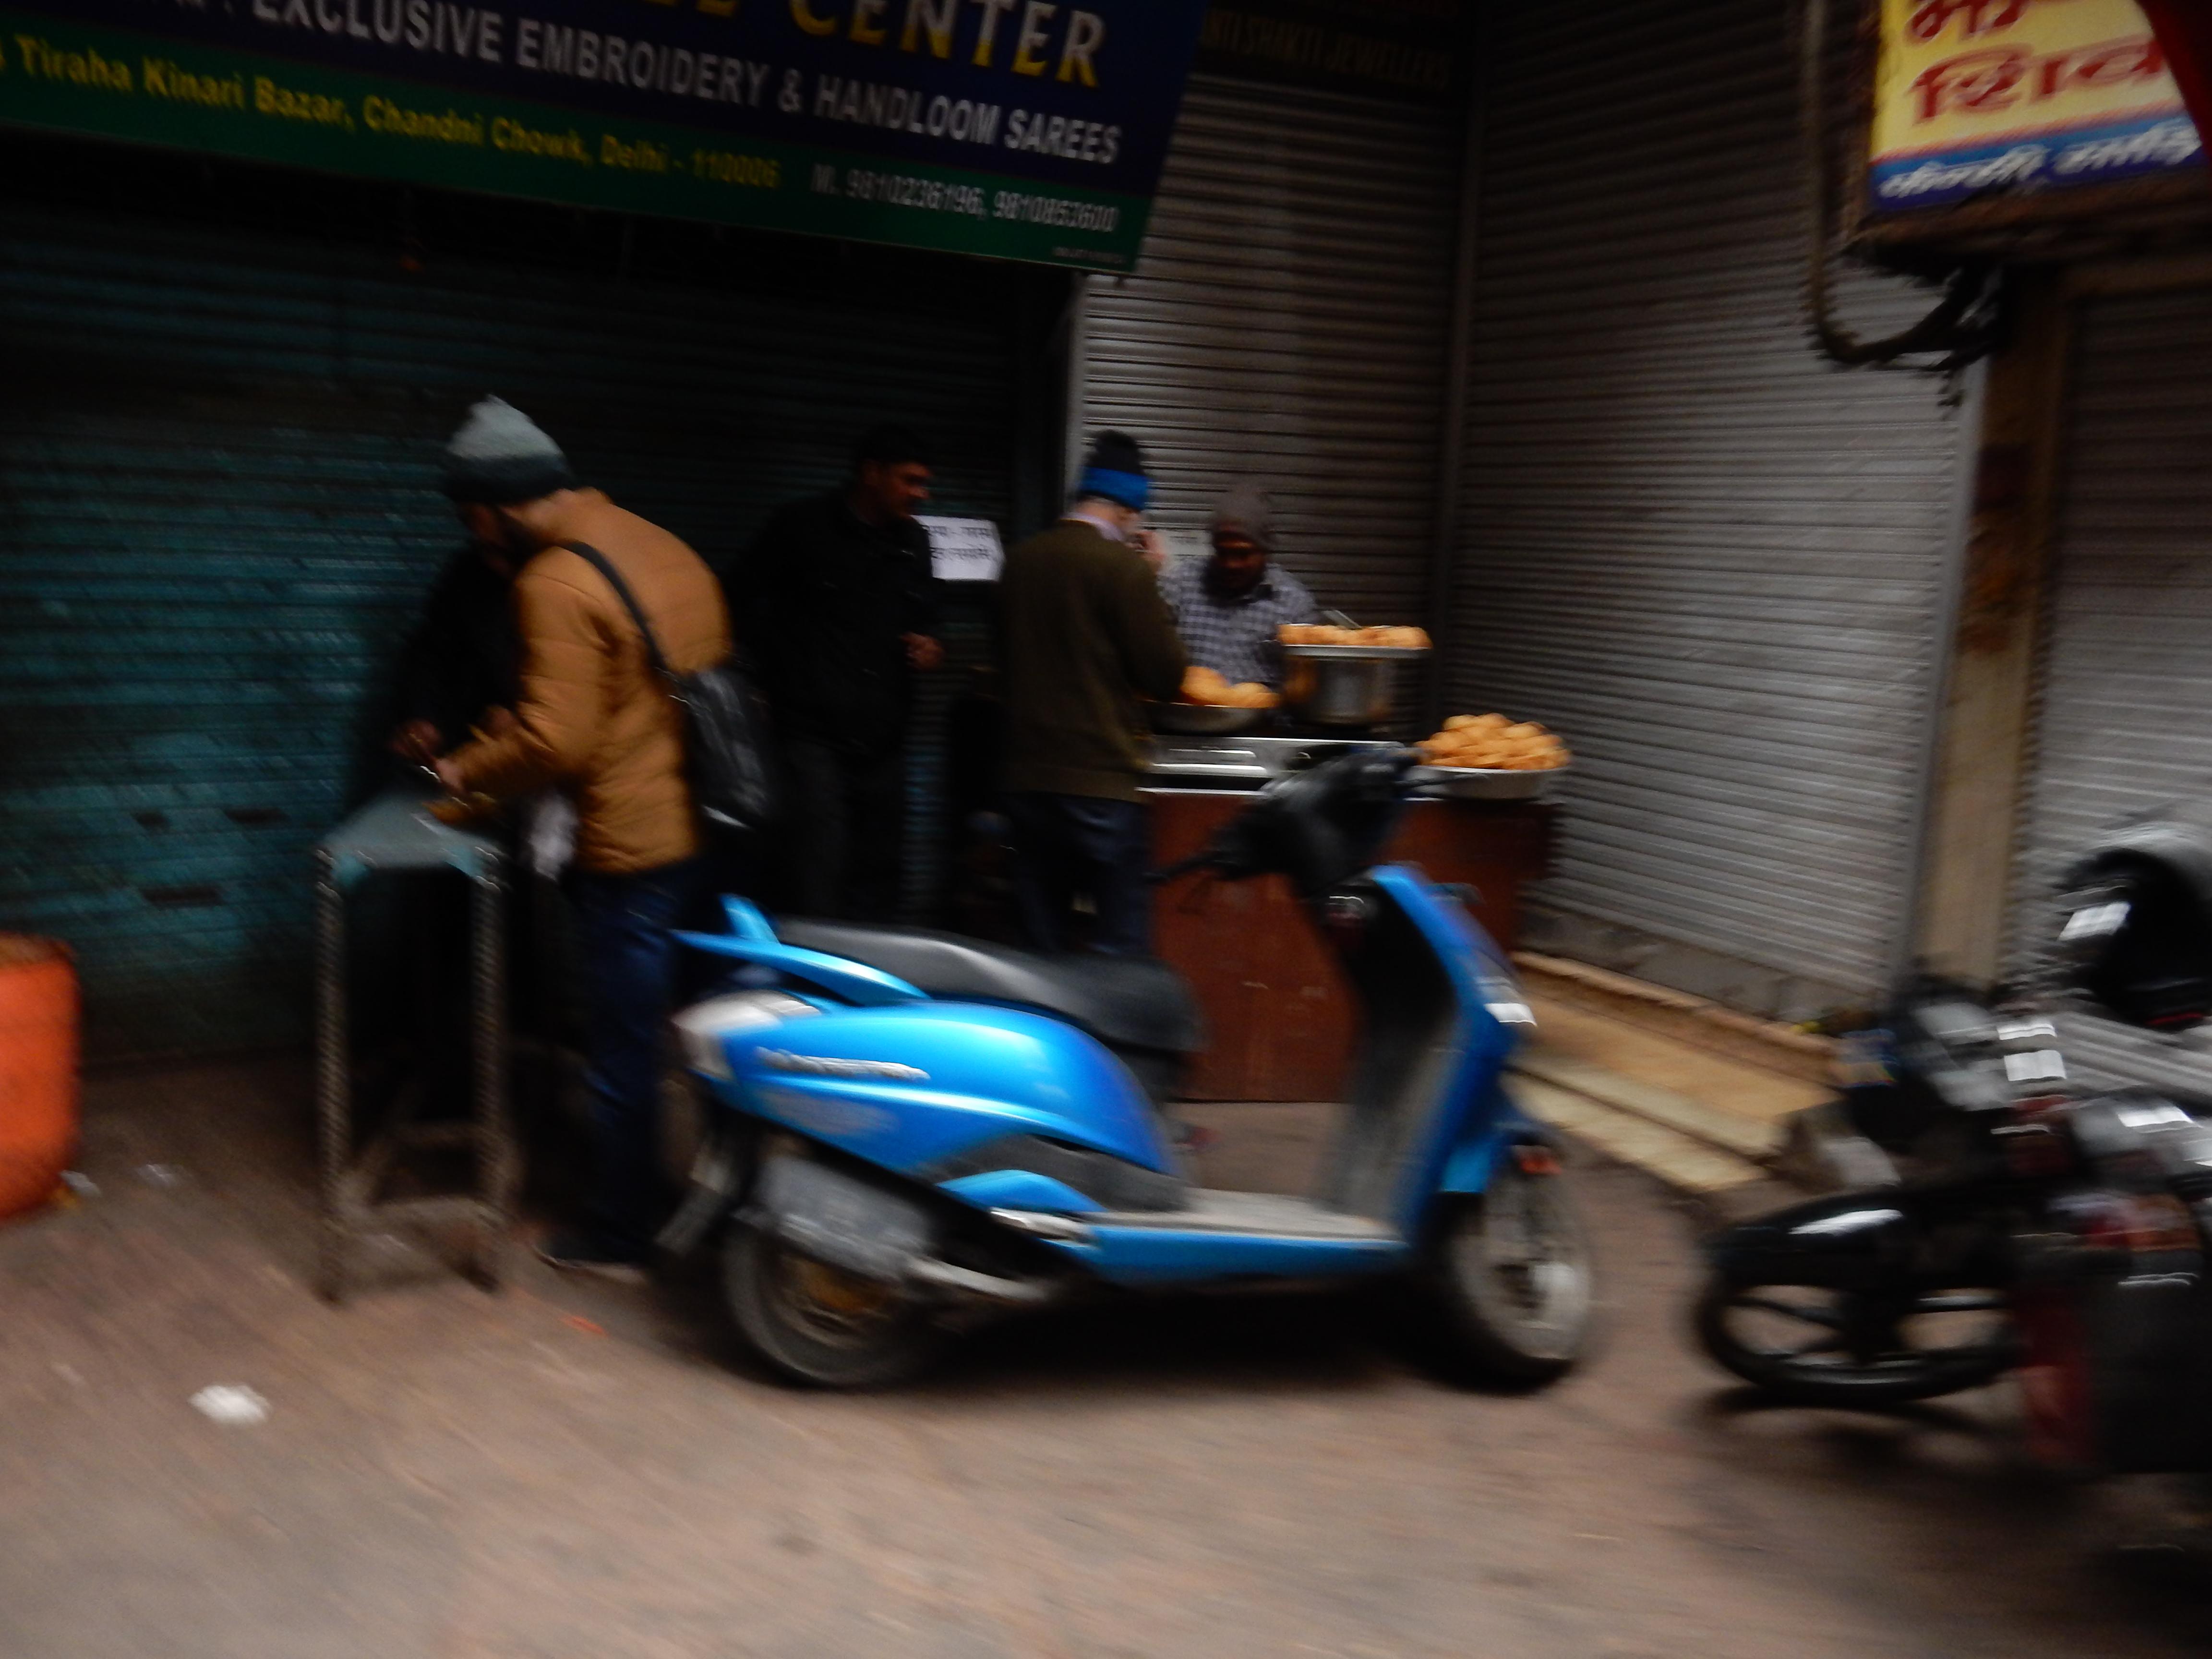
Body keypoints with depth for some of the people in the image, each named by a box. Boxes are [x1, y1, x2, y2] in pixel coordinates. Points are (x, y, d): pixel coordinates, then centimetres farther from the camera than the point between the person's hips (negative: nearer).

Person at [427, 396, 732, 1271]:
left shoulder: (555, 583, -16)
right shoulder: (665, 547, 8)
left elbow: (554, 739, -19)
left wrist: (466, 769, -1)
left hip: (633, 847, -8)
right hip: (707, 828, 8)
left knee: (625, 1050, 6)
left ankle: (620, 1230, 20)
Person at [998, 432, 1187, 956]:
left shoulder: (1021, 559, 9)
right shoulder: (1124, 568, -11)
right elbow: (1166, 677, -8)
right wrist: (1151, 583, 2)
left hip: (1026, 780, 7)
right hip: (1100, 782, -7)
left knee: (1038, 944, 13)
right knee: (1124, 950, -2)